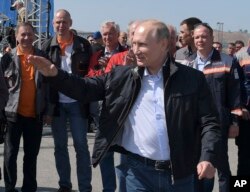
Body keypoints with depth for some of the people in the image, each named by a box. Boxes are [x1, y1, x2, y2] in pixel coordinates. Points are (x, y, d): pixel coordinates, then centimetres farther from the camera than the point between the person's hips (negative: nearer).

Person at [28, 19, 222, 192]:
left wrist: (208, 157, -17)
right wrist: (55, 74, -11)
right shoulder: (121, 76, 4)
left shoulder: (193, 79, -2)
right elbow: (86, 88, 5)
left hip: (180, 173, 0)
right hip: (139, 171, 1)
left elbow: (209, 122, -3)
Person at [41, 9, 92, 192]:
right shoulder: (48, 46, 3)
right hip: (57, 103, 2)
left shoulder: (83, 45, -2)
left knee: (81, 145, 2)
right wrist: (46, 105, -1)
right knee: (60, 146, 10)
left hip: (77, 102, -2)